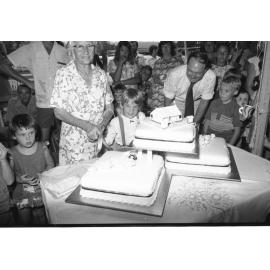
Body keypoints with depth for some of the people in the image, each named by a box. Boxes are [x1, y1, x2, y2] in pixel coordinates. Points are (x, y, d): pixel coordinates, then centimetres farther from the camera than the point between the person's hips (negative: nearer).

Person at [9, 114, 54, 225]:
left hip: (41, 188, 0)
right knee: (24, 220, 3)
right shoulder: (12, 153, -8)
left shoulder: (42, 147, -6)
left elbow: (50, 165, 3)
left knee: (40, 217, 0)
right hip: (22, 192, 0)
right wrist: (19, 178, -23)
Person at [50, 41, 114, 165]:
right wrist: (87, 126, -19)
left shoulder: (101, 74, 4)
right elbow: (59, 112, -9)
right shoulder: (63, 74, -7)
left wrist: (100, 127, -11)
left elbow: (109, 108, 7)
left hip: (98, 142, 4)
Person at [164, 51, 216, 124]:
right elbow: (168, 100, -19)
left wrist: (195, 122, -20)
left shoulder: (211, 77, -26)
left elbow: (204, 101, -14)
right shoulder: (175, 74, -30)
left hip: (196, 103, 1)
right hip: (176, 102, -1)